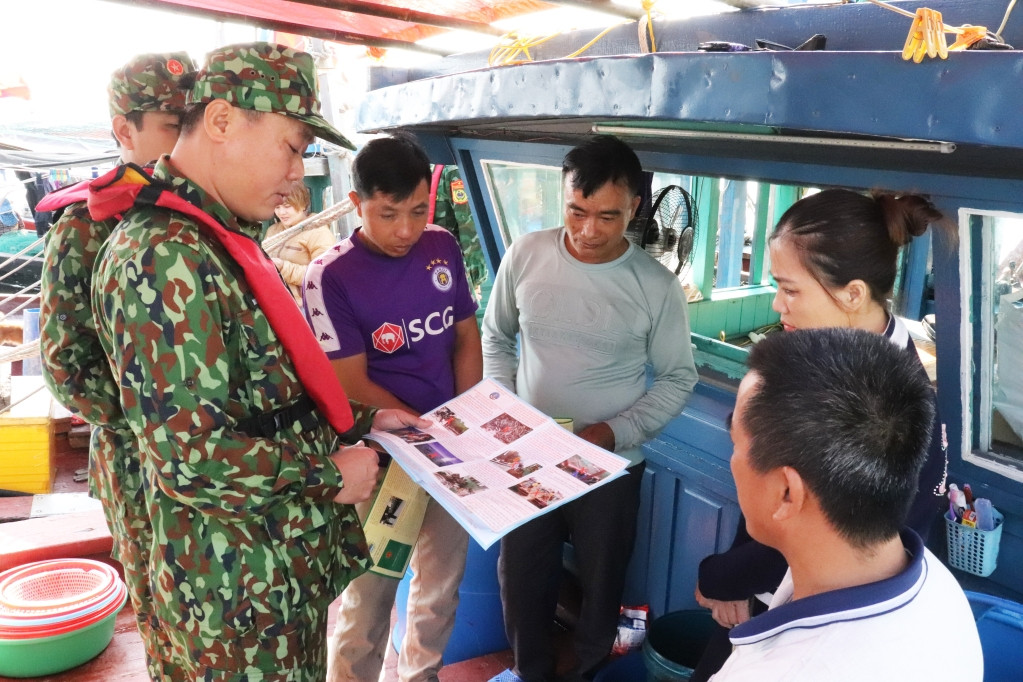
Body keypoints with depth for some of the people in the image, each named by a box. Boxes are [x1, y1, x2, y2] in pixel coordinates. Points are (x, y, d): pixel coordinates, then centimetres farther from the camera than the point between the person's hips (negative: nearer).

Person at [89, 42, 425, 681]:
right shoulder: (164, 258, -24)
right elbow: (191, 455, -28)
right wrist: (329, 474, -16)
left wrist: (362, 420, 10)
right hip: (244, 589, -9)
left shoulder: (220, 242, 9)